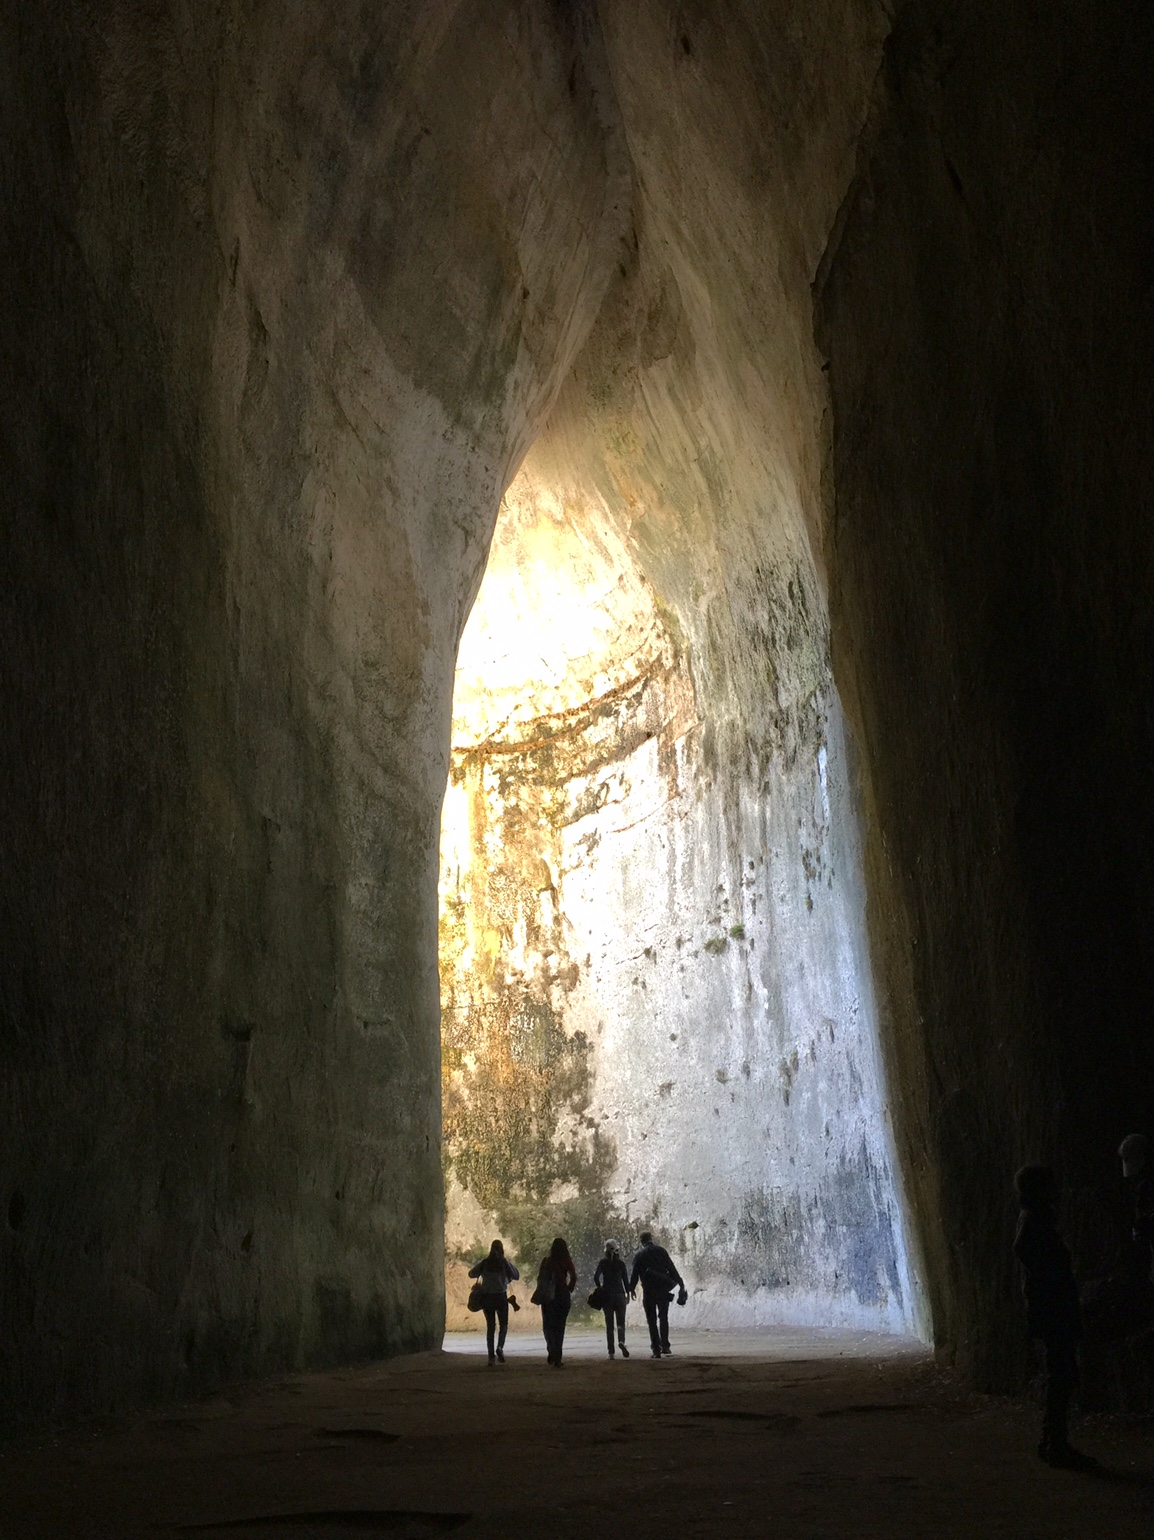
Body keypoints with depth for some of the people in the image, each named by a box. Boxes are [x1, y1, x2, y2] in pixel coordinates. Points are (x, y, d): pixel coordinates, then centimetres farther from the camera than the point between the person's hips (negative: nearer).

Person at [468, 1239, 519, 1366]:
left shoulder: (485, 1262, 0)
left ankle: (491, 1355, 4)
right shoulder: (504, 1262, -6)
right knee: (503, 1324, 11)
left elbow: (471, 1274, 4)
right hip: (501, 1297, -2)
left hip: (486, 1297, 2)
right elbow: (516, 1276, -5)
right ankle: (500, 1347, -13)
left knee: (490, 1326, 9)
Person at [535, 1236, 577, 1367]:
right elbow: (573, 1277, -12)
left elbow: (540, 1279, -4)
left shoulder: (546, 1261, -3)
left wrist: (541, 1293, 9)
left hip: (548, 1297, -1)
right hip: (563, 1296, 1)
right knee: (560, 1326, 11)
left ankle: (552, 1349, -17)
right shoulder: (567, 1262, -3)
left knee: (547, 1325, 10)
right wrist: (569, 1289, 3)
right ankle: (557, 1358, 7)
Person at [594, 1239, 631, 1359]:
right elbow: (625, 1279, 3)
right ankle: (621, 1341, -24)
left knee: (609, 1324, 5)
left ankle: (611, 1352, 0)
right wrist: (628, 1293, 11)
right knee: (621, 1321, 5)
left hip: (606, 1294, 0)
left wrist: (600, 1289, 1)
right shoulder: (621, 1263, 2)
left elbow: (596, 1277, -10)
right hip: (619, 1294, 0)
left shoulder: (603, 1262, 0)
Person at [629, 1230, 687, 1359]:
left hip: (648, 1291, -1)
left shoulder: (639, 1255, -2)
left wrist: (631, 1289, 13)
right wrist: (680, 1283, 5)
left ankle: (656, 1350, 1)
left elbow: (634, 1274, -1)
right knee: (663, 1318, 13)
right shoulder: (661, 1251, 1)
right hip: (663, 1290, 1)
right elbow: (672, 1269, 0)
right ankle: (665, 1346, 3)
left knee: (652, 1321, 5)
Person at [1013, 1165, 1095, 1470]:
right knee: (1062, 1375, -8)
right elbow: (1022, 1248, -29)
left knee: (1061, 1376, 13)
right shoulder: (1033, 1221, -14)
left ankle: (1053, 1444, 19)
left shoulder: (1036, 1219, 16)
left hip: (1055, 1310, 10)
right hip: (1052, 1310, -10)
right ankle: (1056, 1446, -5)